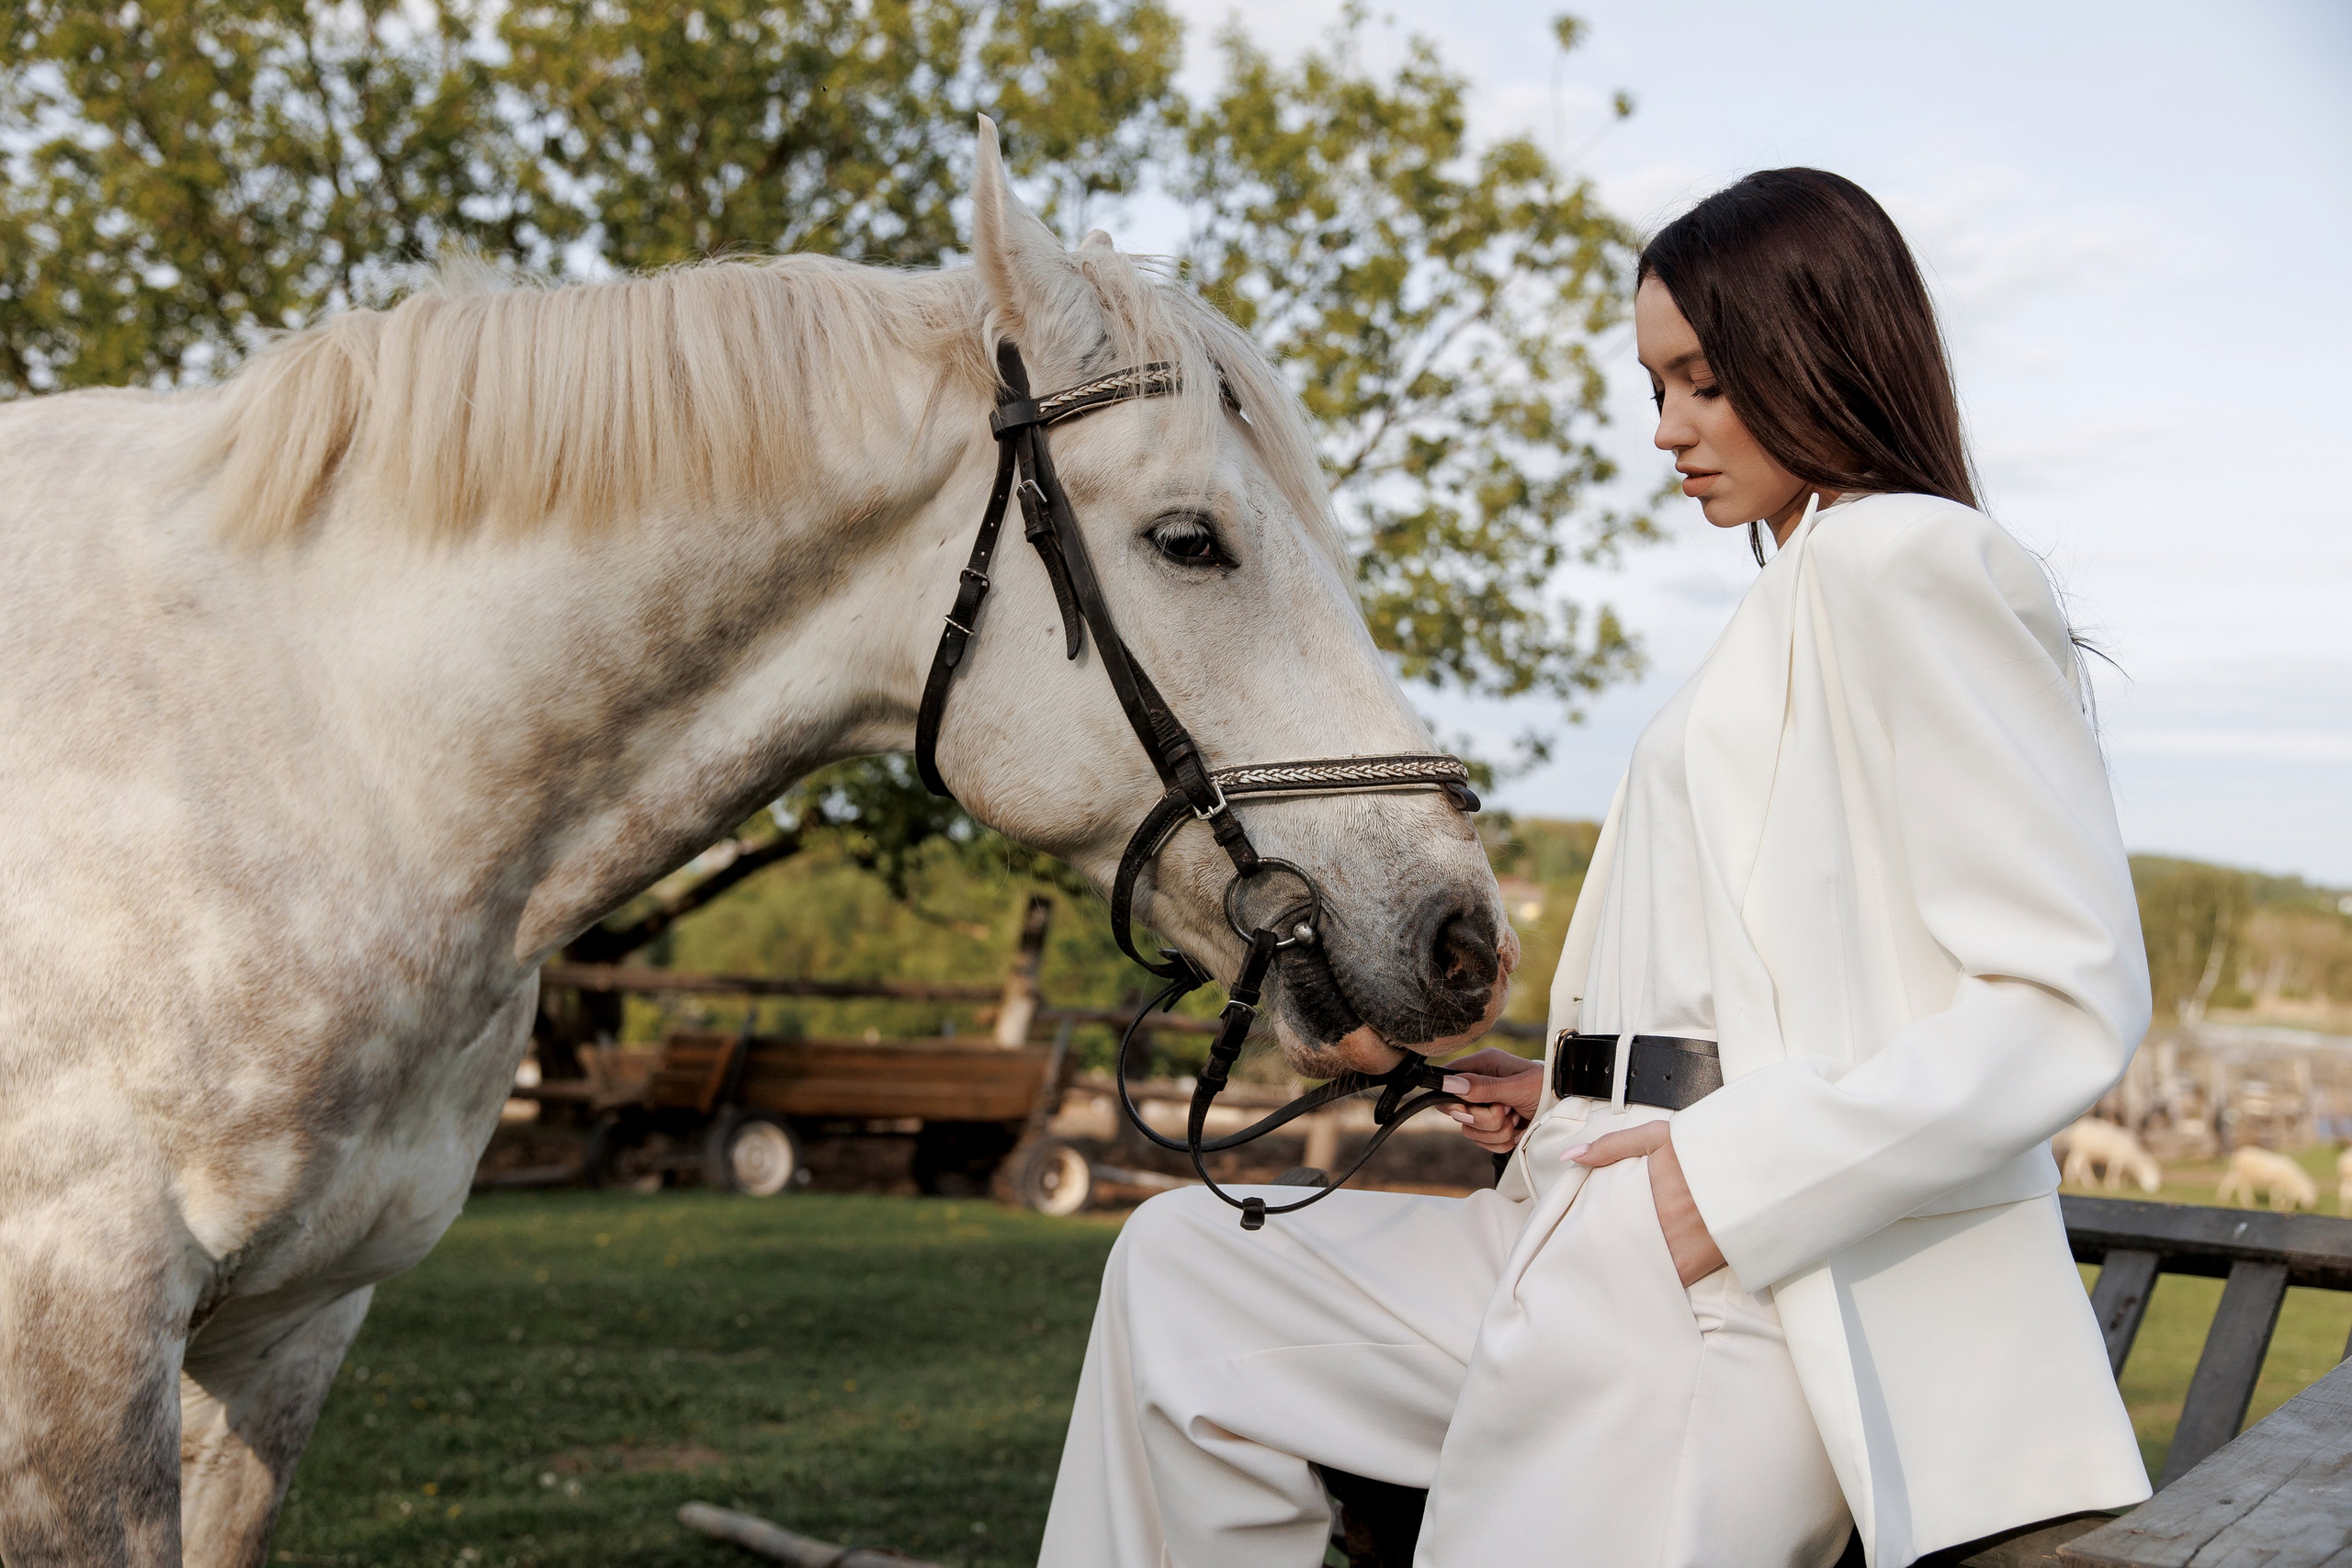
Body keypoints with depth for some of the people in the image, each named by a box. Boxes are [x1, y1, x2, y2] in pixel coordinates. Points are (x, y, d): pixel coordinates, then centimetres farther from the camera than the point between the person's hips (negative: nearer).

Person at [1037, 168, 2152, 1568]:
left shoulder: (1908, 559, -7)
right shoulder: (1800, 594, 24)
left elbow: (2072, 999, -16)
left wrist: (1736, 1175, -20)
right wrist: (1574, 1098, 12)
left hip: (1758, 1297, -10)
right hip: (1607, 1254, 10)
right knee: (1181, 1272, 11)